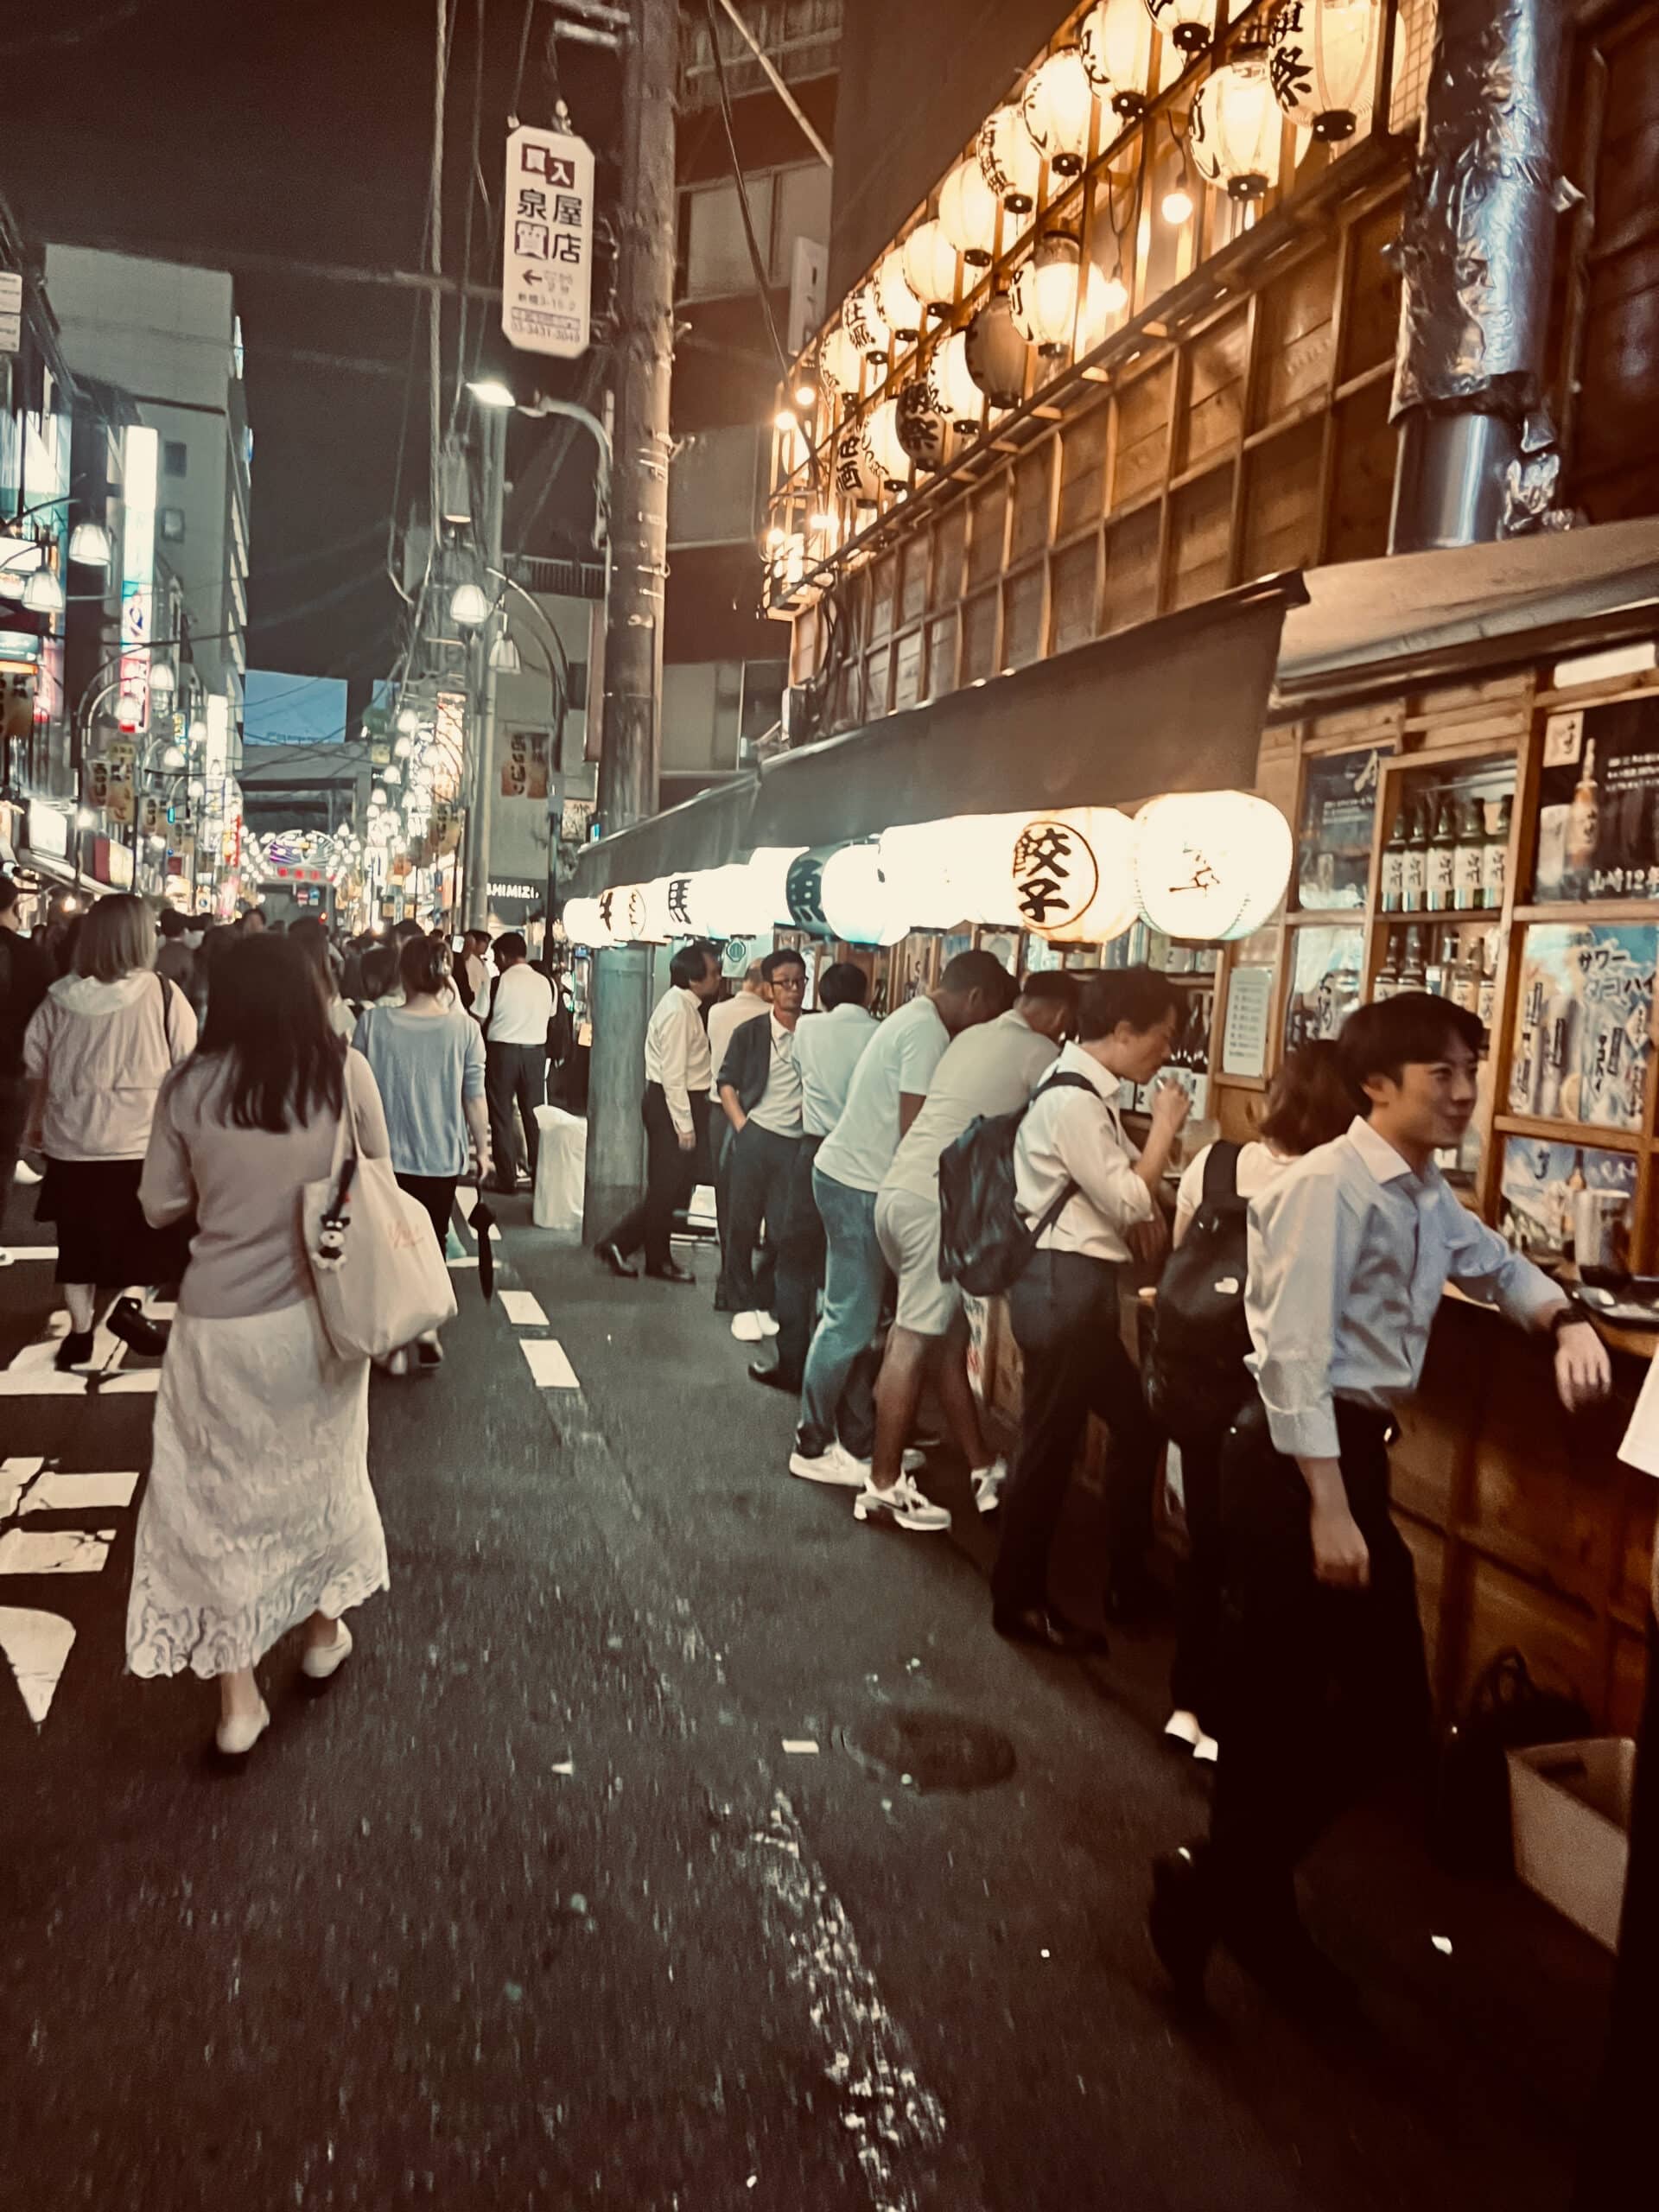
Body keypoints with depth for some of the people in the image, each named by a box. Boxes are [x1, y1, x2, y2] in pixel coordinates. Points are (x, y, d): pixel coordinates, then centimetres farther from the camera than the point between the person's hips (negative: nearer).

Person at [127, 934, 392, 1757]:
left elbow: (159, 1208, 1)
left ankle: (238, 1697, 19)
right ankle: (324, 1630, 42)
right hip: (318, 1311, 2)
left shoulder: (190, 1087, -10)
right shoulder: (346, 1071, -10)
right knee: (322, 1470, 22)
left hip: (220, 1323, -1)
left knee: (222, 1496, 12)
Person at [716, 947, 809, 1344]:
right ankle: (743, 1306, 18)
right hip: (754, 1138, 0)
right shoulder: (749, 1033, 6)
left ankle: (763, 1303, 21)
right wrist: (742, 1127, -3)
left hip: (795, 1143, 0)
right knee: (743, 1225, 5)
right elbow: (726, 1083, 8)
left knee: (782, 1230, 2)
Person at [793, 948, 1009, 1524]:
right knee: (851, 1322, -2)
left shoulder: (914, 1019, 15)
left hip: (849, 1176, 10)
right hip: (861, 1185, -10)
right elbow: (914, 1128, -20)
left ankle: (857, 1445, 19)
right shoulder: (929, 1033, -17)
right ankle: (815, 1446, 10)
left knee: (854, 1319, 12)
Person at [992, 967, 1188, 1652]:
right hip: (1063, 1285, -10)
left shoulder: (1088, 1091, 12)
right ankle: (1018, 1603, 18)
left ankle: (1123, 1583, 31)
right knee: (1050, 1443, 2)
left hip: (1081, 1283, 10)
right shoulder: (1071, 1100, -19)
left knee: (1135, 1423, 17)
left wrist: (1147, 1213, 3)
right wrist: (1166, 1128, -8)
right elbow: (1126, 1203, -17)